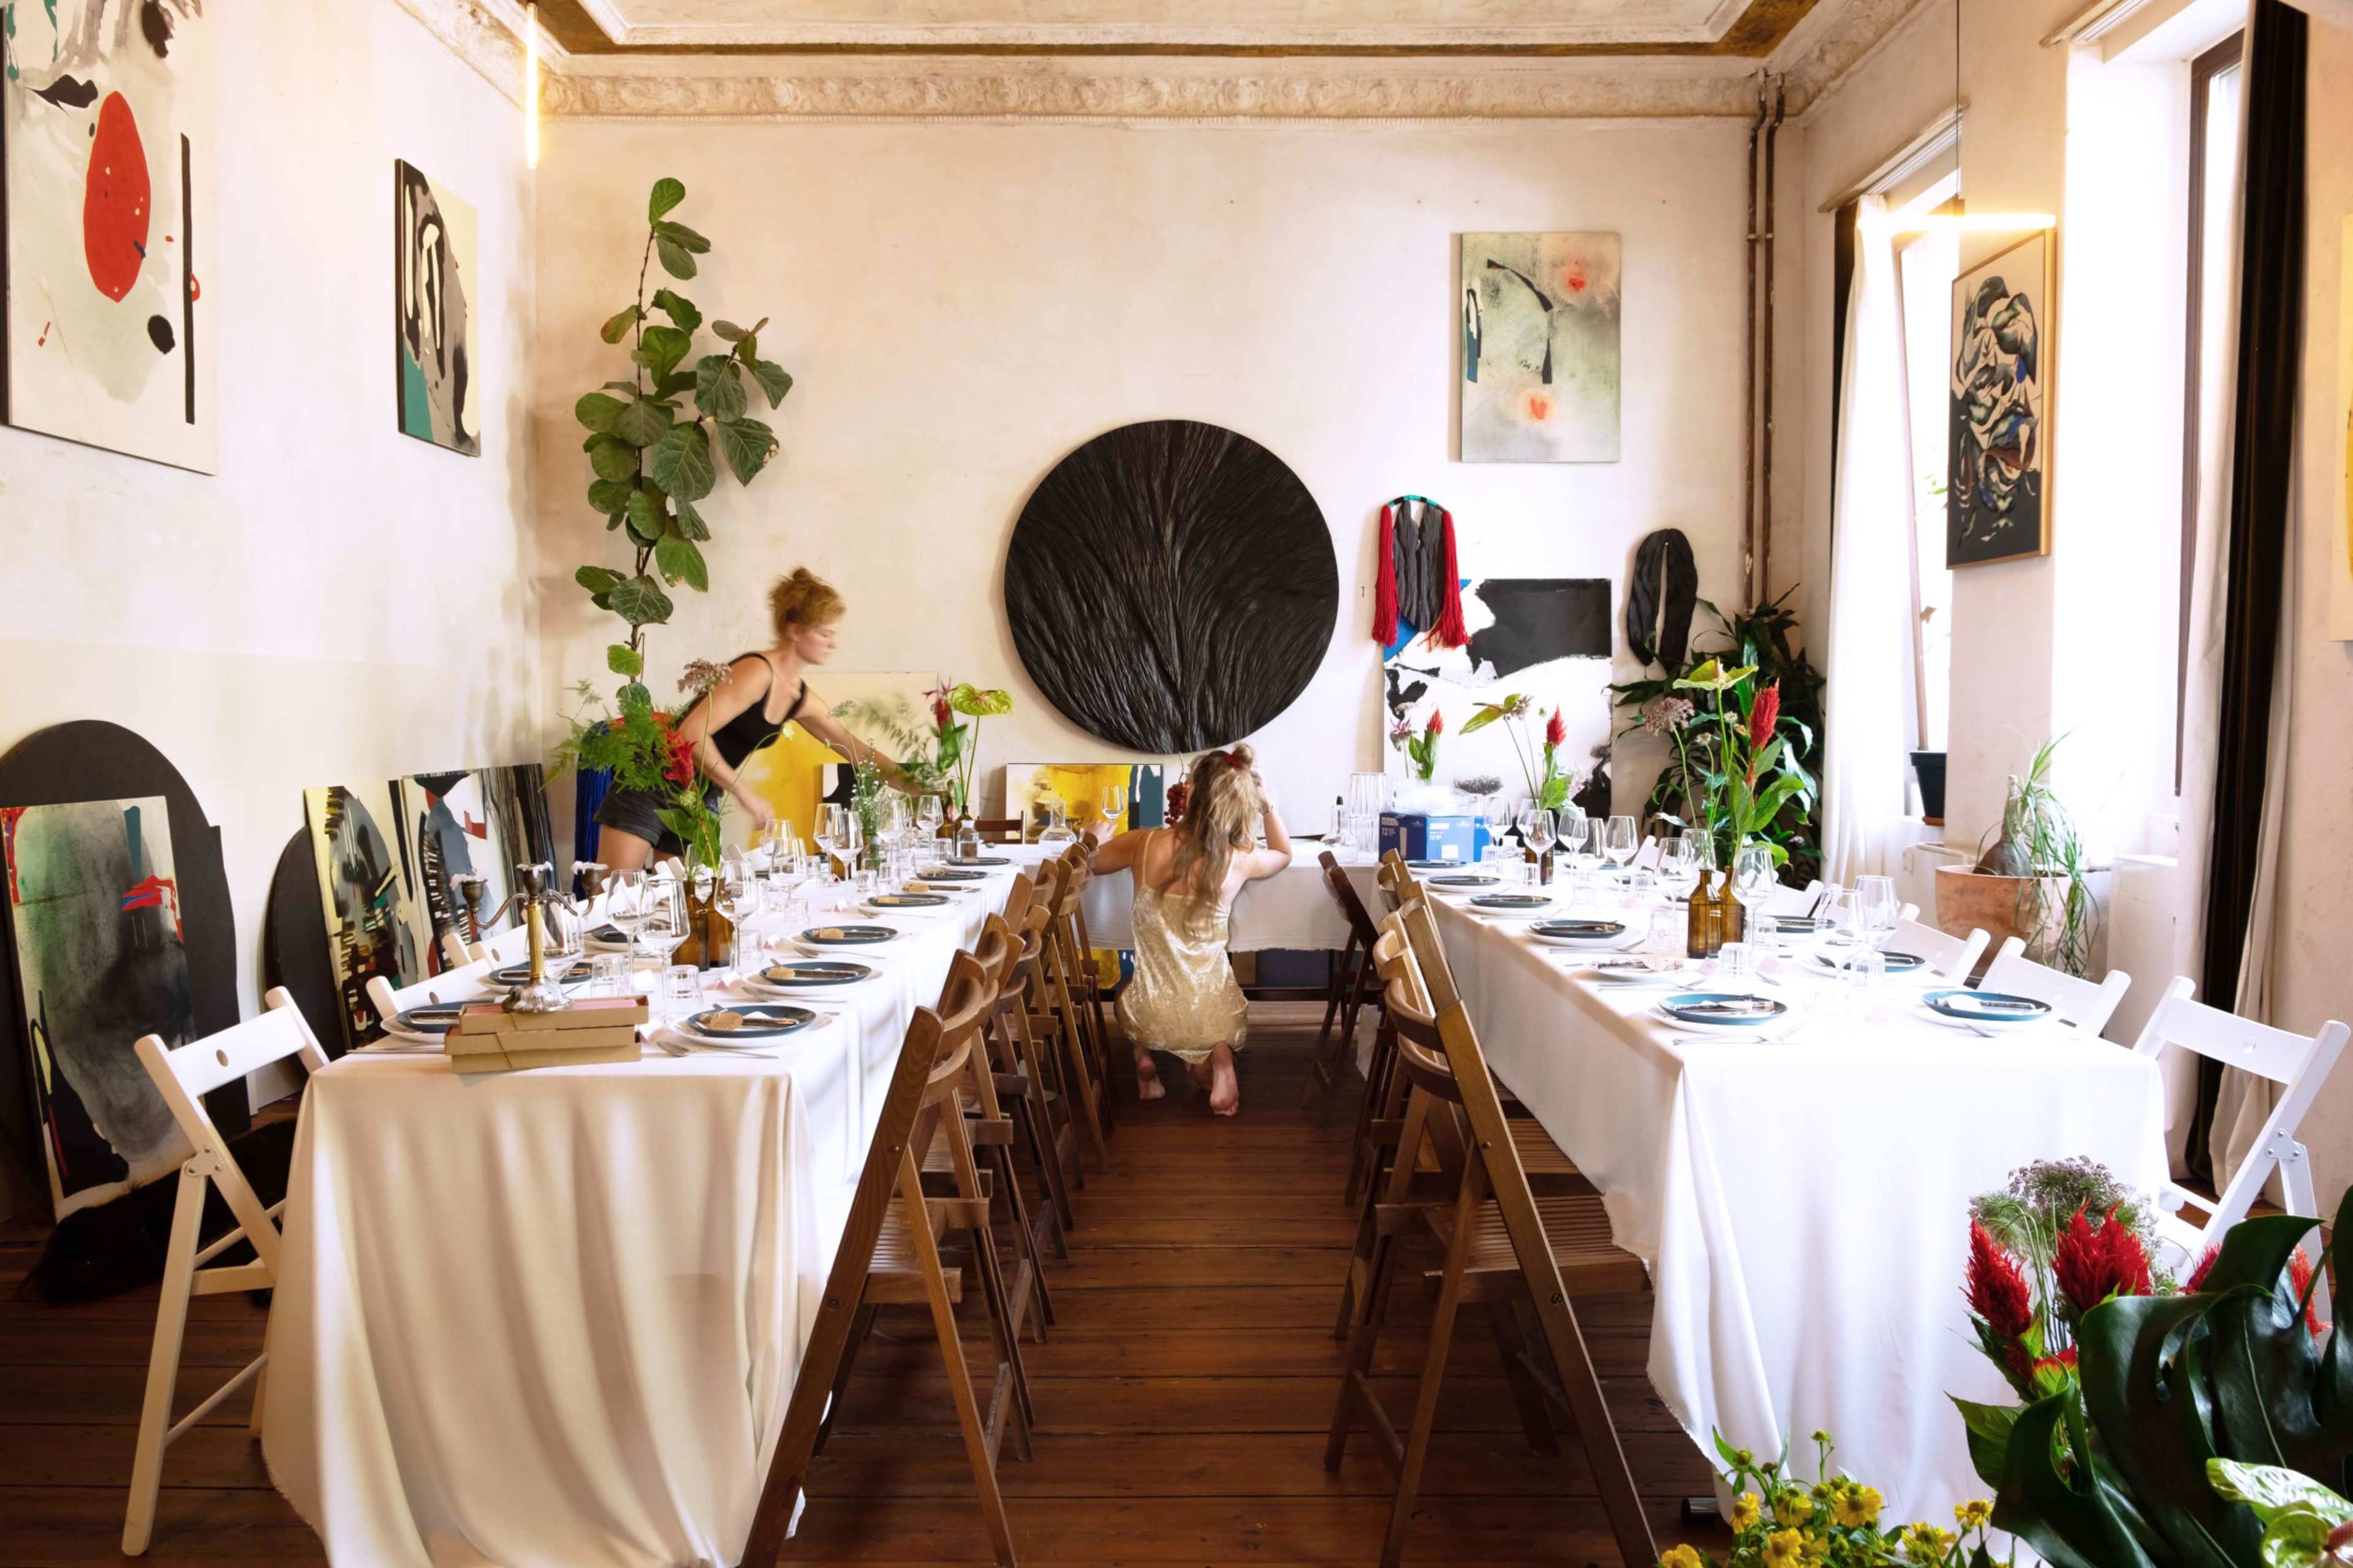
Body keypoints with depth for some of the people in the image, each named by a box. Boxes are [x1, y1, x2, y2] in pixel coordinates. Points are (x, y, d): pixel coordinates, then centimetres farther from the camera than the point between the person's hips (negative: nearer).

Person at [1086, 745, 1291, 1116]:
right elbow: (1284, 853, 14)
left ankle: (1145, 1056, 13)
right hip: (1209, 1012, 0)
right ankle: (1219, 1058, 5)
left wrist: (1096, 835, 29)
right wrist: (1268, 804, 11)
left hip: (1150, 1015, 1)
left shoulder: (1143, 844, -12)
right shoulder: (1240, 861, -11)